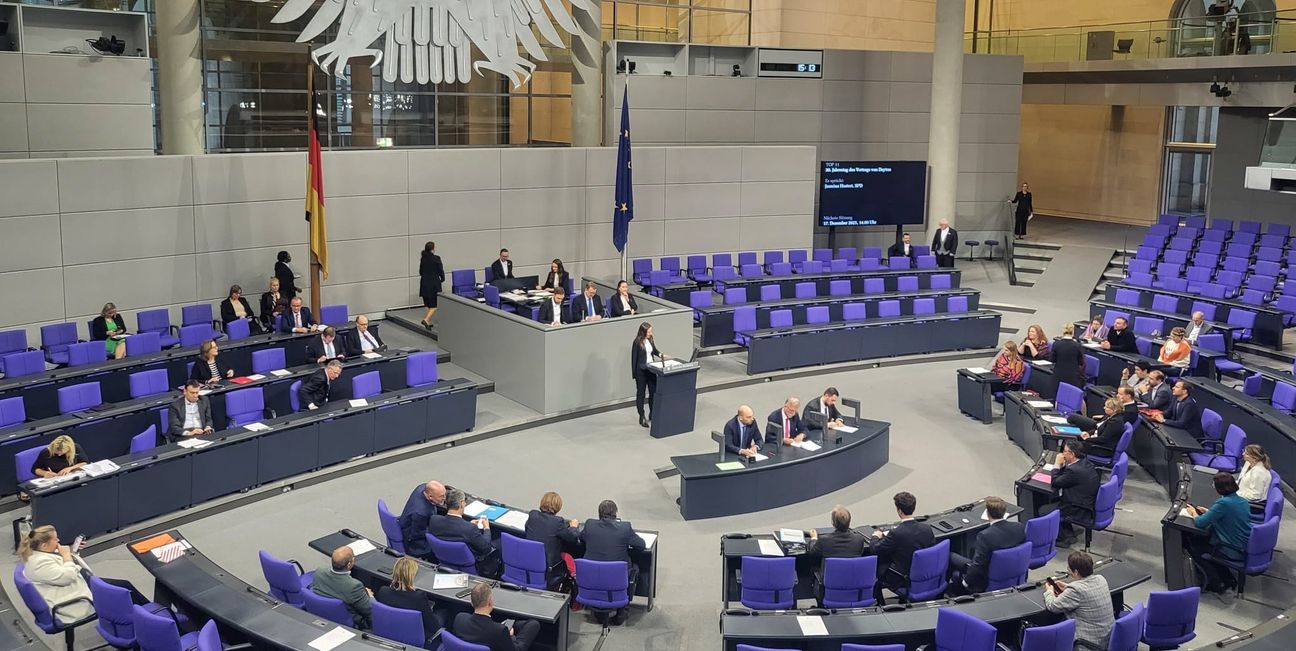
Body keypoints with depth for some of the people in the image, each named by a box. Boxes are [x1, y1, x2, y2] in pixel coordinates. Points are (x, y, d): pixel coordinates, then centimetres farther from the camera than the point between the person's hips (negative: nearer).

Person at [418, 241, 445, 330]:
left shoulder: (423, 258, 3)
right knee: (435, 304, 1)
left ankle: (428, 323, 18)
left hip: (424, 284, 6)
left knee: (427, 304, 15)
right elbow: (440, 271, -8)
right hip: (434, 284, -6)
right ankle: (426, 319, -18)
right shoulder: (436, 258, -13)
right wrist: (442, 279, 12)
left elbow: (420, 272, 11)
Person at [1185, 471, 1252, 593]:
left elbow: (1200, 523, -22)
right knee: (1200, 539, 24)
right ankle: (1227, 579, 27)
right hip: (1244, 548, 8)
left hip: (1233, 553, -8)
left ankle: (1215, 583, 17)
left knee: (1192, 545, 13)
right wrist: (1208, 512, 15)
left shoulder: (1224, 503, -25)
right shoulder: (1243, 501, 2)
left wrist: (1193, 512, -1)